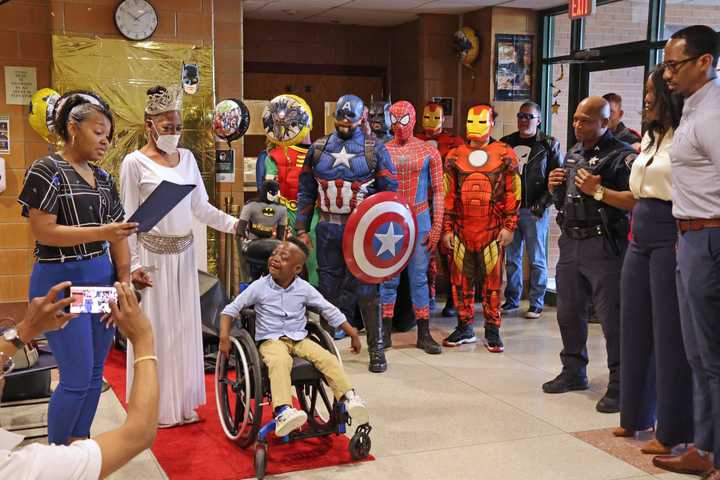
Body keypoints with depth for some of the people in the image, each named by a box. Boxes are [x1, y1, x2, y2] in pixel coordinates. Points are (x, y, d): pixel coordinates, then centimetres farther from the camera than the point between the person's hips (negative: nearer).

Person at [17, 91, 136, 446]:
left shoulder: (103, 178, 12)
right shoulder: (47, 171, -8)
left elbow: (118, 233, 13)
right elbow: (43, 232, -16)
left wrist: (124, 278, 1)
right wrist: (101, 232, -23)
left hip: (101, 279, 7)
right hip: (62, 282, -7)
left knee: (94, 373, 12)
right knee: (77, 377, -4)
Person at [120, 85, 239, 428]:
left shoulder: (187, 158, 8)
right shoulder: (135, 162, -7)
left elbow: (201, 207, 10)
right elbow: (128, 219, -8)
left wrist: (233, 223, -3)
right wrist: (132, 265, -13)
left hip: (184, 253, 5)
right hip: (153, 255, -5)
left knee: (184, 326, 10)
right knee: (156, 328, 2)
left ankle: (183, 402, 23)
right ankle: (155, 406, 15)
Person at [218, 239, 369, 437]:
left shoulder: (304, 288, 4)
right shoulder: (259, 287, -1)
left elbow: (330, 310, 11)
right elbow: (230, 310, 2)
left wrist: (353, 334, 9)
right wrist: (224, 336, -13)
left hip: (299, 339, 3)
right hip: (271, 340, -3)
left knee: (327, 358, -24)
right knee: (280, 362, -37)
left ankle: (350, 398, -26)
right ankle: (282, 412, -54)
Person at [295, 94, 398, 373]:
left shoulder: (375, 149, 1)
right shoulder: (318, 149, 9)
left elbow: (390, 192, 1)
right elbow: (306, 192, 10)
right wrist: (302, 229, 4)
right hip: (328, 231, 3)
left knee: (366, 289, -2)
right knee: (328, 288, 10)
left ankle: (376, 350, 8)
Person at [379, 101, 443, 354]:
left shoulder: (428, 152, 4)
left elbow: (437, 191, 3)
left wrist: (436, 226, -4)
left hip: (419, 219, -1)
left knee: (419, 278, 3)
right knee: (388, 279, 4)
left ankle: (424, 333, 10)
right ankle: (385, 332, 13)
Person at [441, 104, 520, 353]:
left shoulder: (505, 155, 2)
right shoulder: (454, 156, 8)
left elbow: (513, 194, 1)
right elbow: (447, 195, 9)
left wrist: (509, 226, -4)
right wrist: (447, 228, 6)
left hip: (493, 230, -2)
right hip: (461, 229, 3)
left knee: (492, 280, 2)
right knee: (461, 279, 7)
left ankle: (492, 330, 11)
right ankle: (464, 327, 19)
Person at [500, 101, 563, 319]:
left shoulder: (549, 145, 0)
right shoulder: (506, 143, 11)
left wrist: (543, 203, -12)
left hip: (534, 211, -4)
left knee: (537, 260, 3)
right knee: (512, 258, 11)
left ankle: (536, 303, 10)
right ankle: (512, 300, 21)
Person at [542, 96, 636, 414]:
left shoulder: (622, 156, -8)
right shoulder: (573, 153, 17)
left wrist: (598, 191, -22)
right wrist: (553, 186, 7)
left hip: (603, 246, -8)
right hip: (570, 243, 8)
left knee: (612, 317, -6)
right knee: (568, 313, 16)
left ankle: (619, 386, 3)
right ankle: (573, 372, 31)